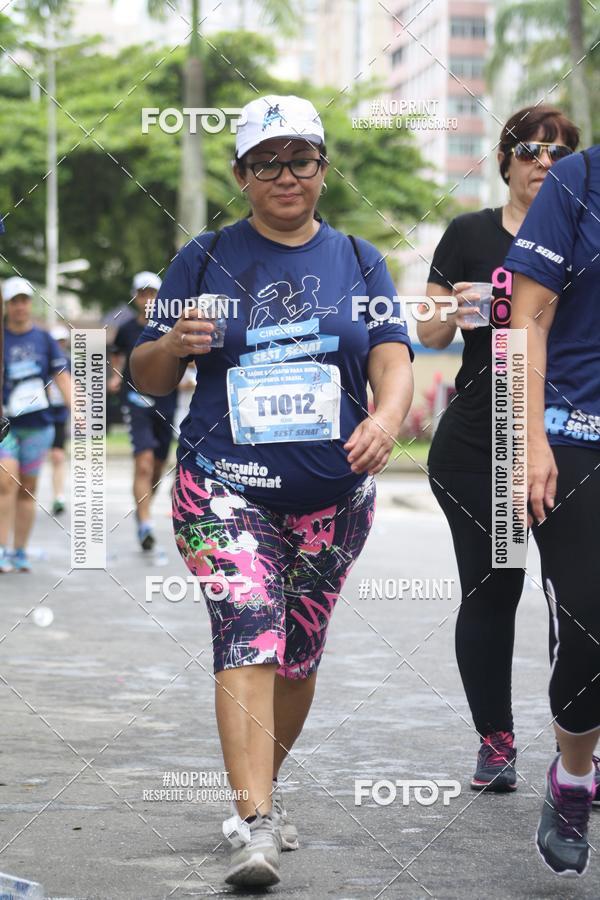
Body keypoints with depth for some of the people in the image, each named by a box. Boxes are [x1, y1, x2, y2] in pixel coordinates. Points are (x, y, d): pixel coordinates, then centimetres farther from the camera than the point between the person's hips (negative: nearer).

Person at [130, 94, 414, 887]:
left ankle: (266, 785, 36)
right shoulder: (205, 260, 5)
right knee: (248, 637, -20)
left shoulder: (358, 262, 9)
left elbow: (393, 356, -3)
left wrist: (387, 416, -25)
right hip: (226, 488, -3)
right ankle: (254, 825, -26)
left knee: (299, 653, 13)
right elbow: (147, 378, 6)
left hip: (332, 494, 3)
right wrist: (173, 345, -17)